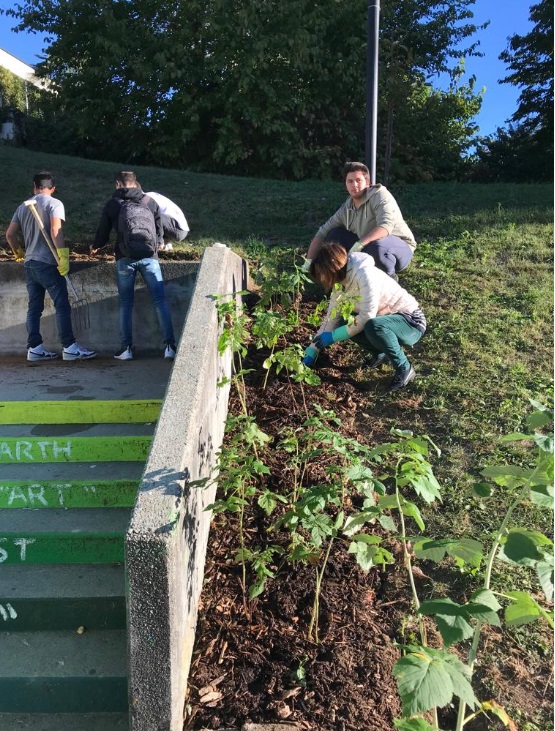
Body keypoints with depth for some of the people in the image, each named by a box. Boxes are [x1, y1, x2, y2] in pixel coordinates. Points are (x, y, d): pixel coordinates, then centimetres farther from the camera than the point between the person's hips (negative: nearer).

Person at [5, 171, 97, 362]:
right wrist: (63, 255, -20)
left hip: (29, 264, 7)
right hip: (48, 263, -7)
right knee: (62, 306, -4)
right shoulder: (54, 203, -5)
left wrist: (19, 253, 26)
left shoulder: (23, 207, 15)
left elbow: (10, 234, 13)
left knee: (34, 307, 8)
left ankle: (34, 348, 9)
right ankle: (69, 348, -6)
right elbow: (55, 231, -19)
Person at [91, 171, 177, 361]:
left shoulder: (112, 204, 12)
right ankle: (170, 346, -7)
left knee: (125, 302, 9)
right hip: (149, 256, 0)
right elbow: (160, 231, 18)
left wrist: (95, 247, 36)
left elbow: (103, 233, 16)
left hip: (125, 258, 0)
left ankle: (126, 348, 6)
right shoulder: (150, 202, 15)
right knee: (160, 300, 0)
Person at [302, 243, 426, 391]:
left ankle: (404, 369, -14)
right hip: (385, 320, 8)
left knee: (373, 326, -36)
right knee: (342, 322, -8)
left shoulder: (365, 275, -27)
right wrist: (311, 354, -2)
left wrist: (333, 336, -21)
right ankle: (382, 353, 10)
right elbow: (330, 318, 1)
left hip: (411, 321, -8)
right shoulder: (340, 283, -2)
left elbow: (366, 317, -30)